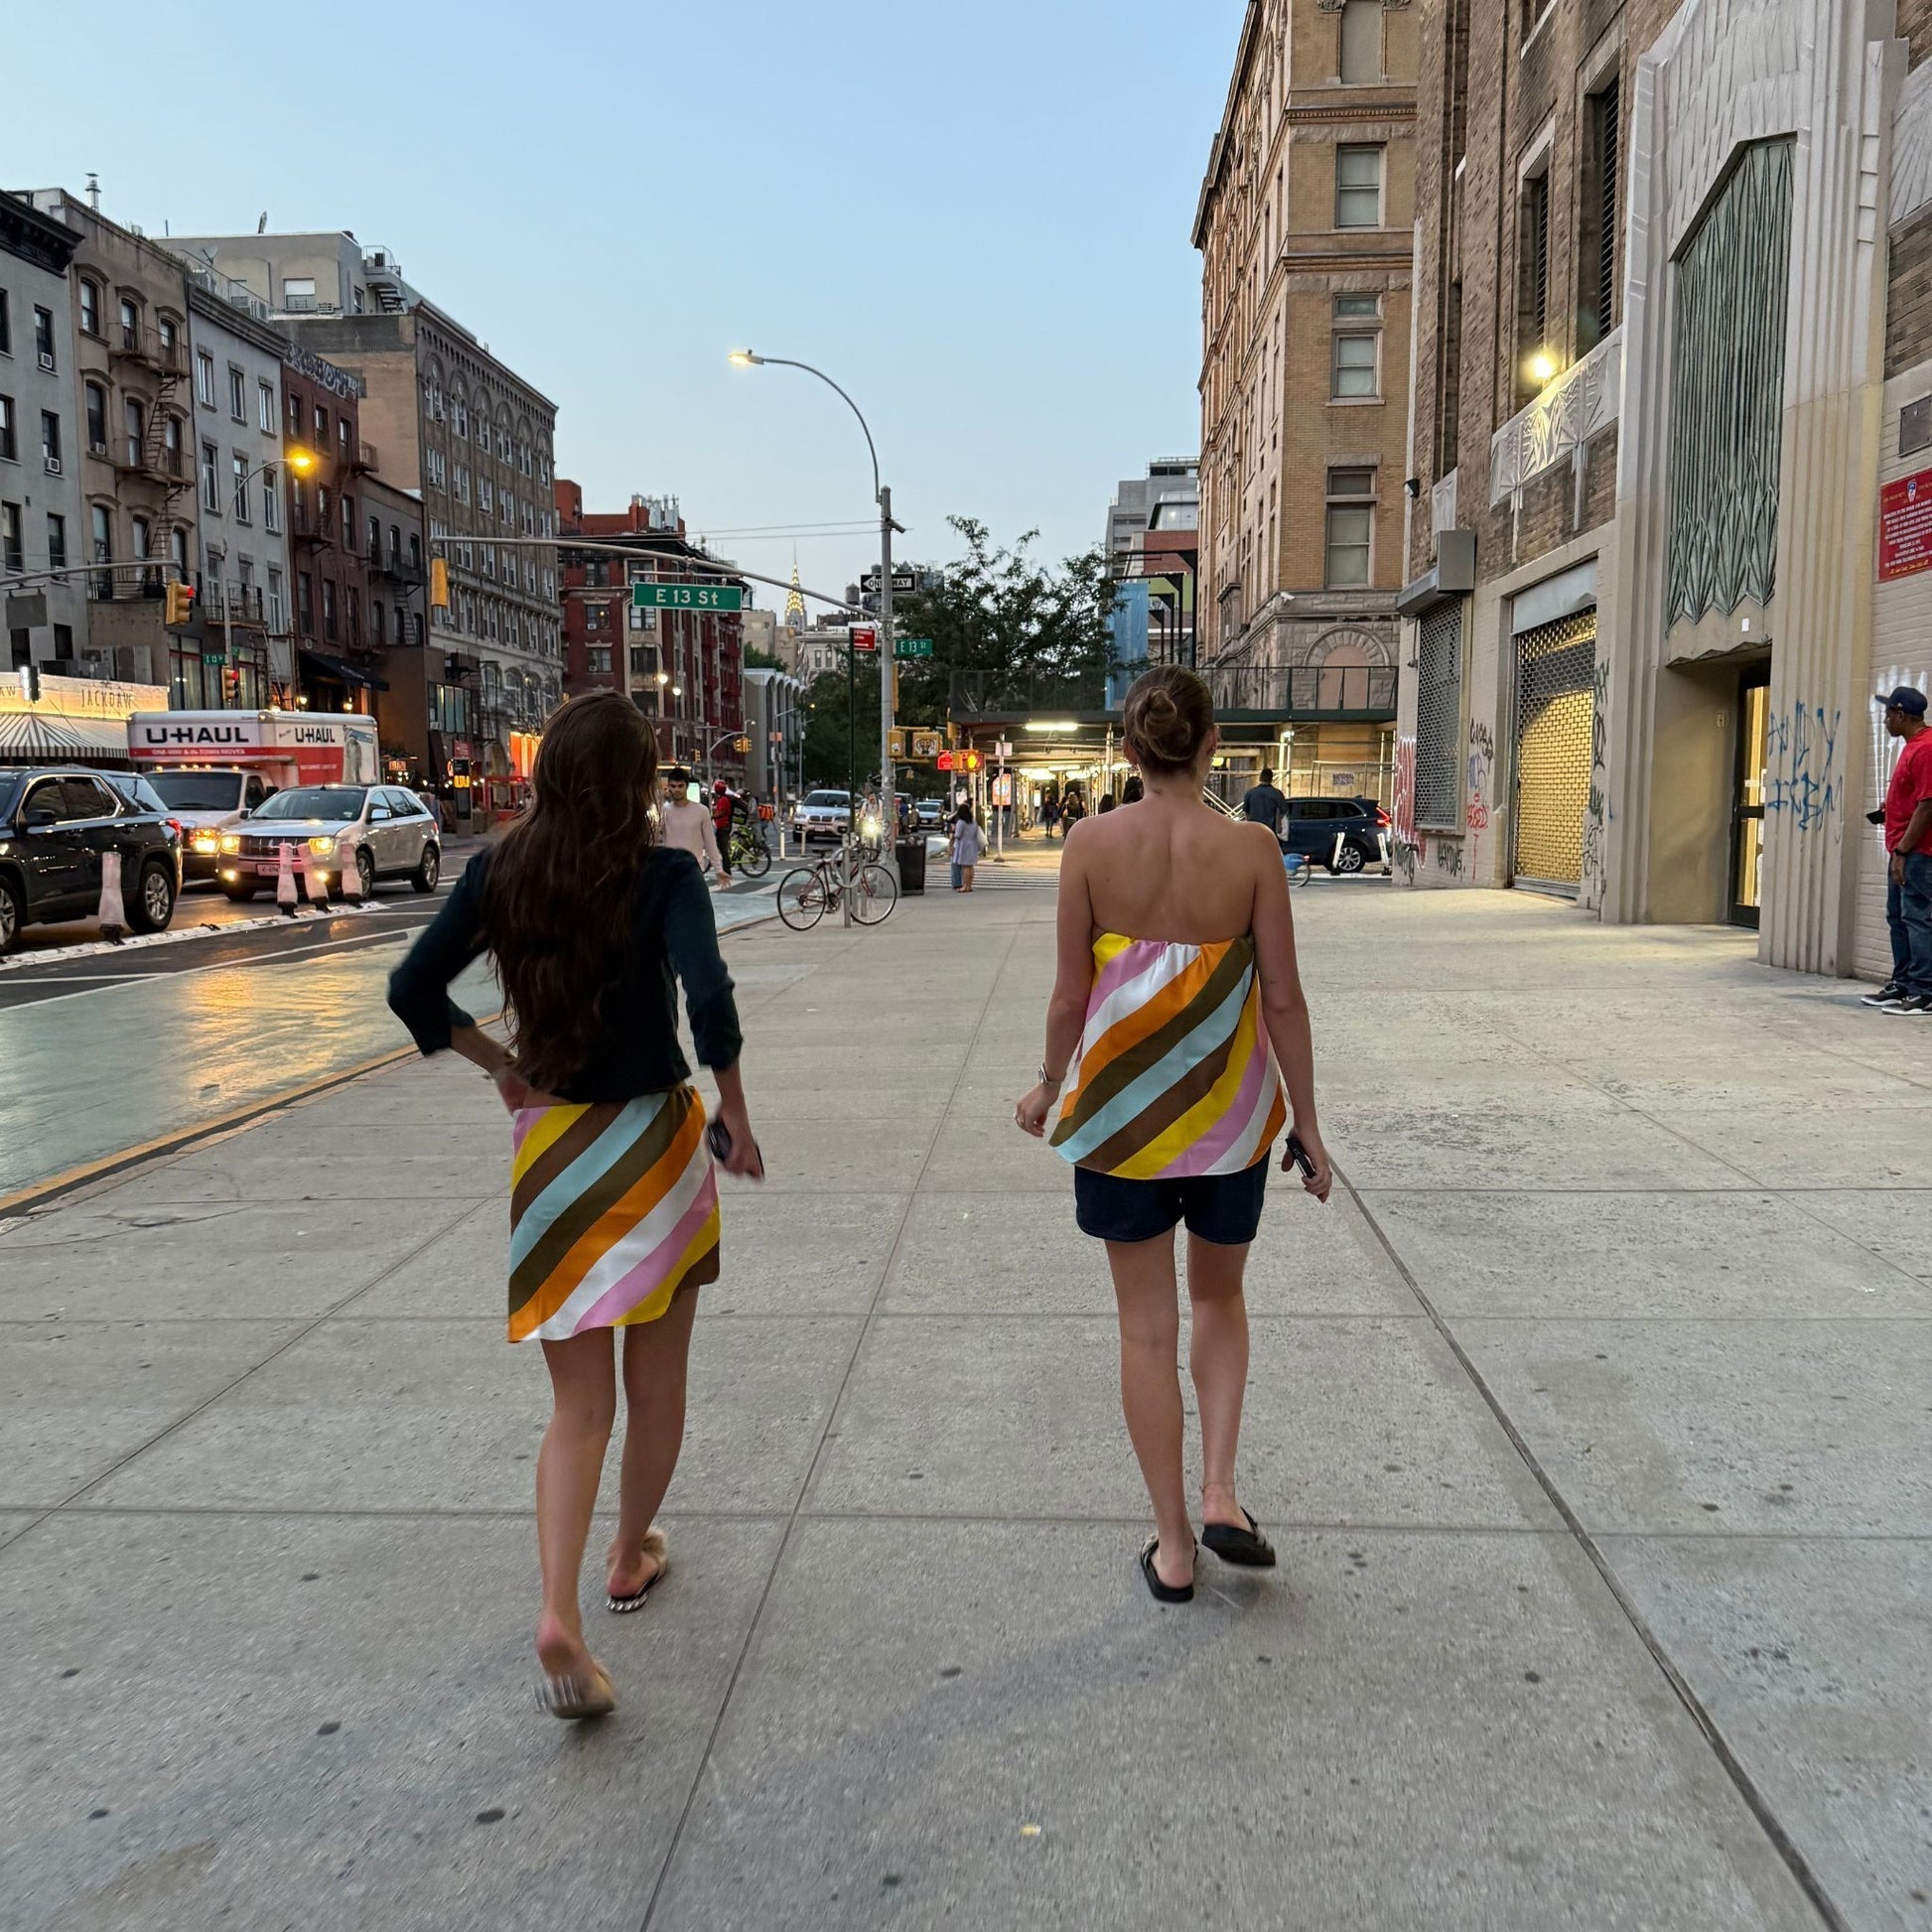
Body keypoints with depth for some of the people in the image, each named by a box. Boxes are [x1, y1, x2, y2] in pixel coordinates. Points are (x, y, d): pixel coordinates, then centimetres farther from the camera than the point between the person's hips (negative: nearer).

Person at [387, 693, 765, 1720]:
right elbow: (708, 999, -26)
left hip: (548, 1144, 3)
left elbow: (413, 989, -1)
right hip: (652, 1143, -3)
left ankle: (559, 1614, -6)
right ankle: (630, 1557, 38)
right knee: (656, 1380, 20)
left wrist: (501, 1065, 9)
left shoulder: (501, 871, -1)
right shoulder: (662, 874, -13)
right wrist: (736, 1114, -13)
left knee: (577, 1400, 11)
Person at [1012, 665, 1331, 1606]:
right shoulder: (1249, 848, -10)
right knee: (1220, 1297, 25)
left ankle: (1174, 1546, 21)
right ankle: (1220, 1492, 13)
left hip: (1120, 1106, 0)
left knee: (1147, 1326, 12)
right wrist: (1308, 1128, 4)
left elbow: (1071, 993, -5)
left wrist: (1048, 1089, 12)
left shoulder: (1092, 843, -9)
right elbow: (1283, 1001, -7)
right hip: (1228, 1113, 1)